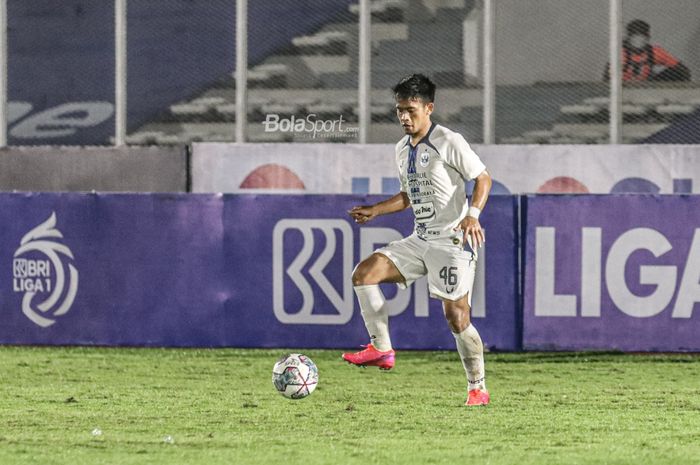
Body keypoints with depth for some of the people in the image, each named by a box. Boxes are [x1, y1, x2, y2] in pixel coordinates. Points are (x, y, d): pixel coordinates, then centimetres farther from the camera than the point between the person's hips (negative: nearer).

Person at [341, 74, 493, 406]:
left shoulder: (449, 142, -10)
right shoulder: (402, 150, 14)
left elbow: (483, 179, -9)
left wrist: (473, 215, -25)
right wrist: (375, 211, 14)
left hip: (453, 241, -8)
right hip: (421, 239, 8)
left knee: (456, 316, -12)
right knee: (363, 274, -7)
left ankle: (478, 388, 0)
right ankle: (381, 349, -4)